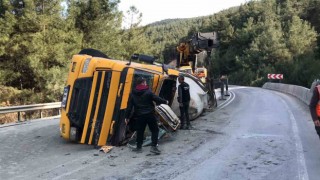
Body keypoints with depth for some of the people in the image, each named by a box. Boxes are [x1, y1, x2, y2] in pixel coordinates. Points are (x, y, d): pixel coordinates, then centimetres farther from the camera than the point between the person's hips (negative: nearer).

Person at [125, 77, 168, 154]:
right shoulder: (148, 92, -9)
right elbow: (157, 99, -6)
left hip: (139, 116, 4)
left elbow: (129, 106, 4)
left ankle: (139, 147, 21)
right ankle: (153, 146, 0)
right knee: (155, 130, 7)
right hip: (149, 114, -4)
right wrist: (165, 101, 12)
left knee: (140, 131, 14)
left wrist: (127, 117, 10)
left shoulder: (133, 94, 4)